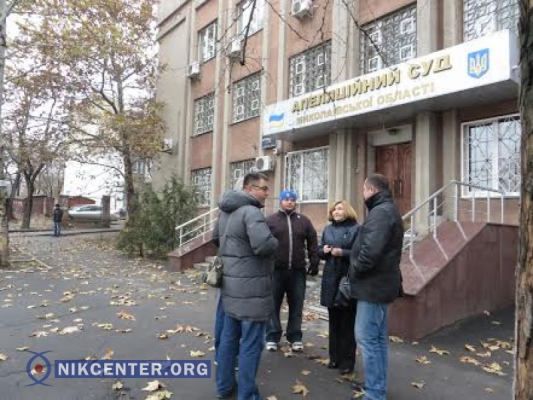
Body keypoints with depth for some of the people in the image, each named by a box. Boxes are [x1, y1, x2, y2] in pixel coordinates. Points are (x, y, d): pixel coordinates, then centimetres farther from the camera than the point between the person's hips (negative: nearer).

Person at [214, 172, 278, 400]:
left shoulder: (226, 212, 12)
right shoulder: (251, 211, -19)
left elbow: (216, 237, 27)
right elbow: (264, 244, -31)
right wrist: (275, 242, -11)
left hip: (230, 285, 9)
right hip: (251, 288, -9)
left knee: (228, 338, 19)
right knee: (251, 343, 2)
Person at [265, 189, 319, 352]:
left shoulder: (304, 221, 8)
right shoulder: (271, 220, 1)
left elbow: (312, 243, 9)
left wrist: (314, 263, 3)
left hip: (297, 271, 2)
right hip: (276, 270, -2)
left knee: (296, 306, 9)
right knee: (273, 305, 6)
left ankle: (295, 337, 21)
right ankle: (272, 337, 18)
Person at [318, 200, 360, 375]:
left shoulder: (356, 229, -5)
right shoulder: (328, 229, 14)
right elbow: (320, 250, 18)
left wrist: (343, 253, -21)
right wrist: (323, 250, -3)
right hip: (330, 279, 6)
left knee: (347, 323, 3)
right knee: (333, 321, 14)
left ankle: (347, 361, 15)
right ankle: (335, 357, 26)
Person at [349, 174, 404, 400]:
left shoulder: (380, 212, -17)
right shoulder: (388, 210, 17)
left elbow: (371, 250, -29)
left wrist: (355, 269, -13)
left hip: (373, 283, -11)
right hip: (381, 282, 11)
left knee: (367, 338, -4)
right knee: (378, 338, 17)